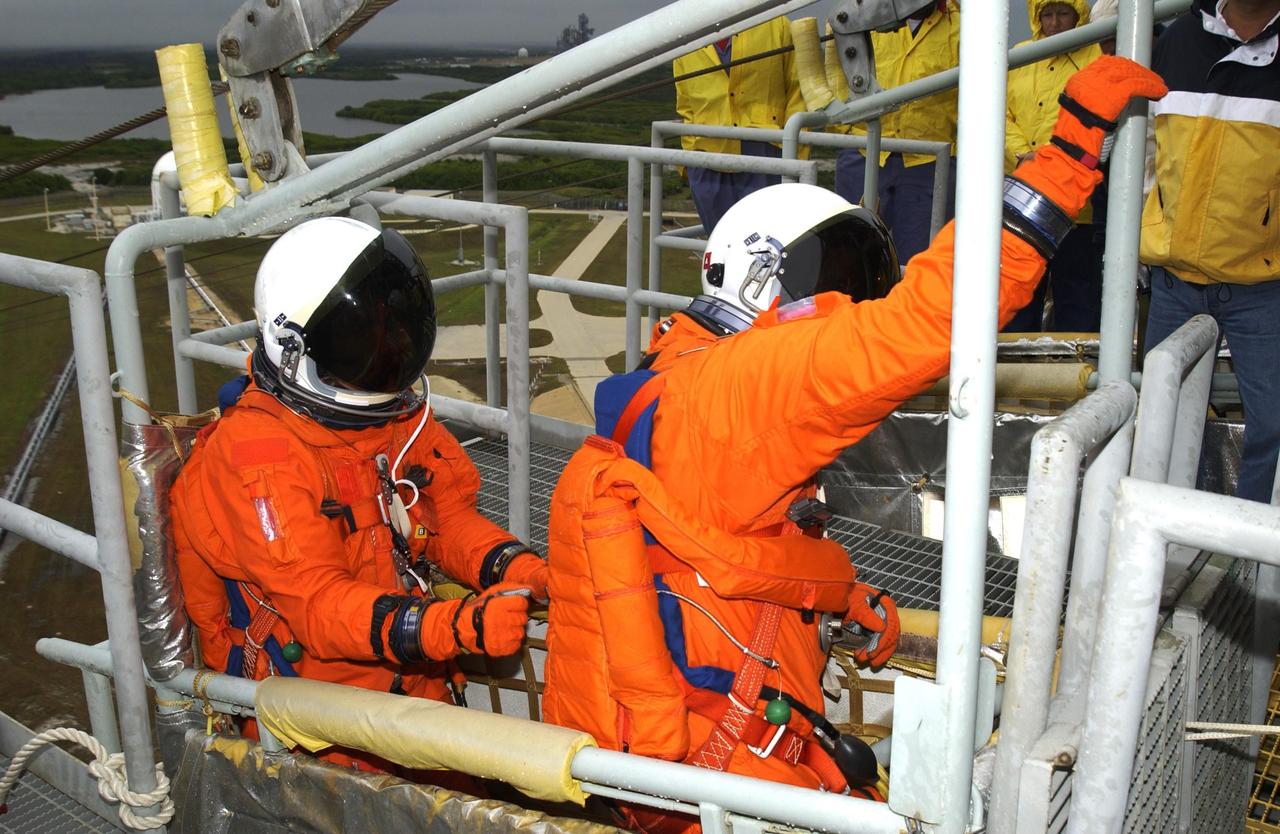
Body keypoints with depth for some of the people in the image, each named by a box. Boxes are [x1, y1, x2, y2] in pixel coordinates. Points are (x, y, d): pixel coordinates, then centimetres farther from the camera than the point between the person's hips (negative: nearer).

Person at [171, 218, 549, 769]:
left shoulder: (396, 413, 6)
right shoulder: (257, 452, -18)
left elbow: (447, 515, 9)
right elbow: (317, 602, -24)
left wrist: (508, 564, -14)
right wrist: (455, 626, -38)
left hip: (416, 681, 6)